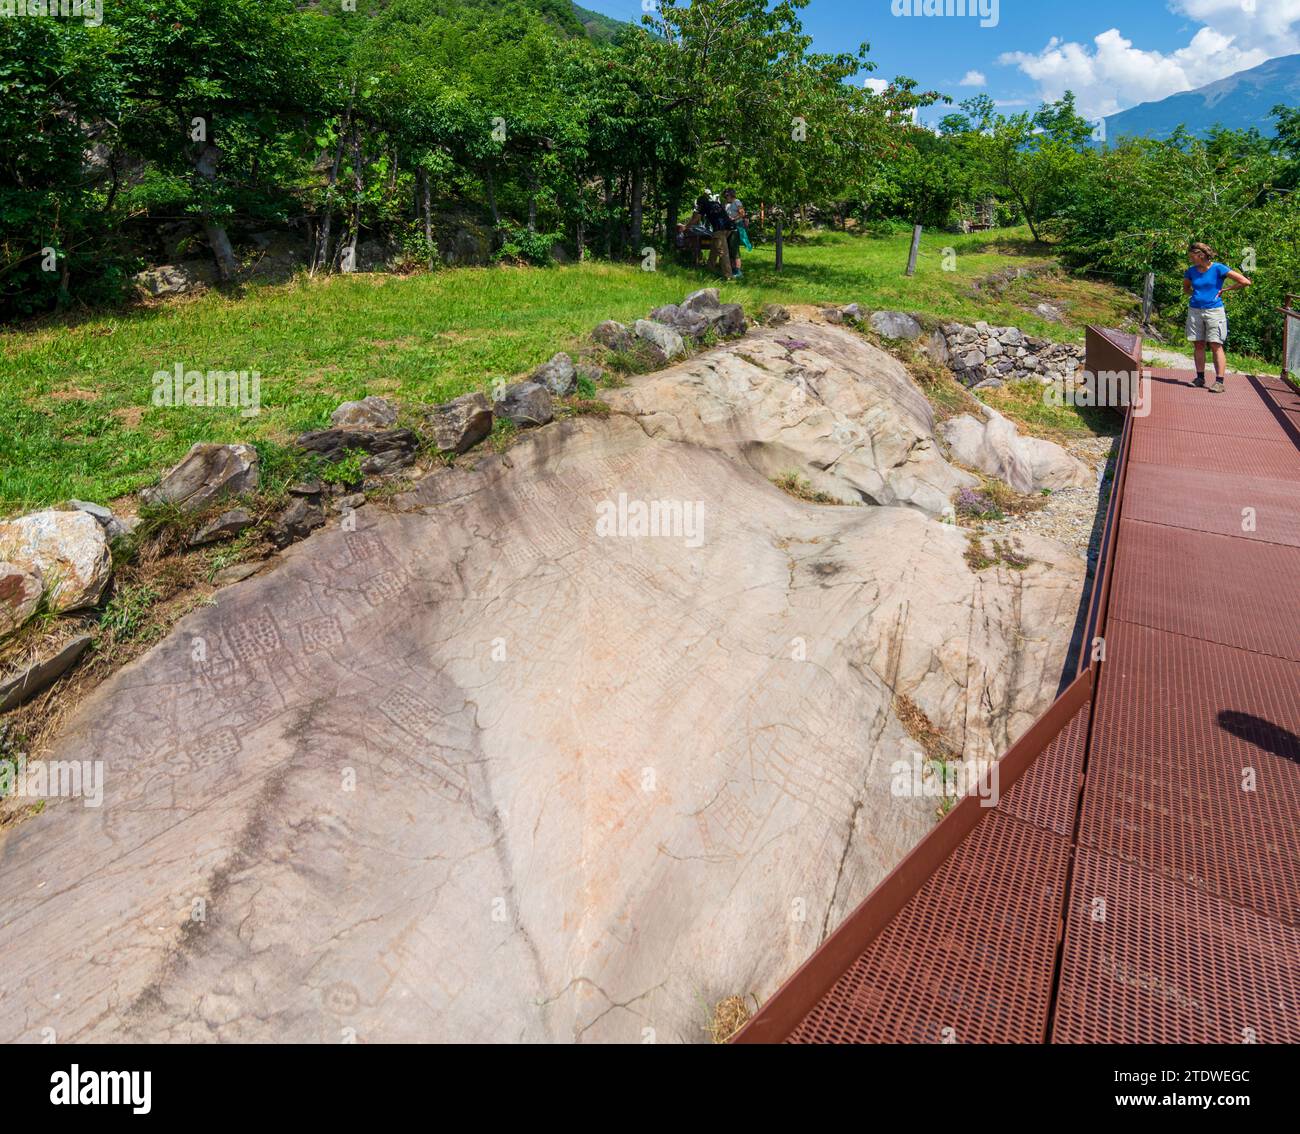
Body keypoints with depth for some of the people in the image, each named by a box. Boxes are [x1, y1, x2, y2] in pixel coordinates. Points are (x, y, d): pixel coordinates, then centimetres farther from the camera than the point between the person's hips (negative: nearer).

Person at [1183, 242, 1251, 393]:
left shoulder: (1218, 268, -9)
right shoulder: (1191, 271, 4)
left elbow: (1245, 282, -8)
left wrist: (1224, 289, -5)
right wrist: (1195, 293, 7)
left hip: (1214, 311, -4)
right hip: (1195, 311, 5)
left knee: (1216, 345, -6)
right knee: (1199, 345, 9)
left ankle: (1219, 382, -8)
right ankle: (1200, 377, 17)